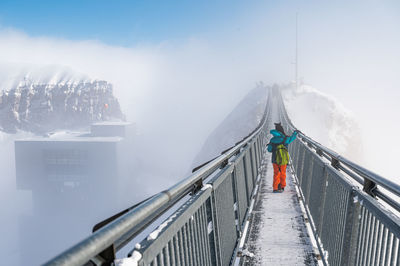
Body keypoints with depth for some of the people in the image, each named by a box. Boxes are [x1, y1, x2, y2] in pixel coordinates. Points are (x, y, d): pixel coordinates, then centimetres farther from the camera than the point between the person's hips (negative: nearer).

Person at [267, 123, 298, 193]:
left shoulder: (272, 140, -1)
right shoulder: (285, 139, -7)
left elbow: (269, 149, 7)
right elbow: (293, 137, 12)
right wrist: (295, 132, 29)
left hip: (275, 160, 2)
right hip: (283, 160, -1)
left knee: (276, 174, 10)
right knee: (282, 173, 14)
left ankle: (275, 188, 7)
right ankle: (282, 187, 23)